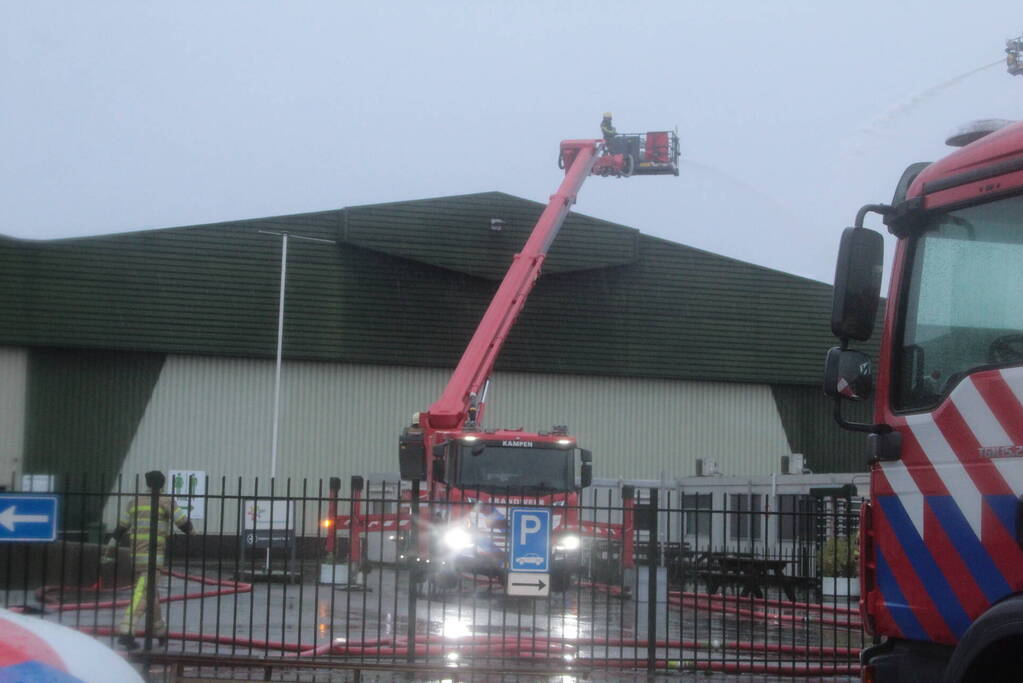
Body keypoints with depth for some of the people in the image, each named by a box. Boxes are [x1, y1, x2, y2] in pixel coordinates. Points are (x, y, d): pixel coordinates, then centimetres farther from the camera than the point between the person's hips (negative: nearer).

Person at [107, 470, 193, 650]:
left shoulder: (135, 501, 13)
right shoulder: (165, 501, -3)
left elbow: (122, 525, 19)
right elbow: (181, 519, -7)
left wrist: (113, 542, 31)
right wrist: (189, 529, 15)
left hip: (136, 553, 6)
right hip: (154, 554, -6)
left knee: (151, 592, 19)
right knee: (142, 594, -11)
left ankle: (160, 630, 30)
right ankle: (126, 632, -22)